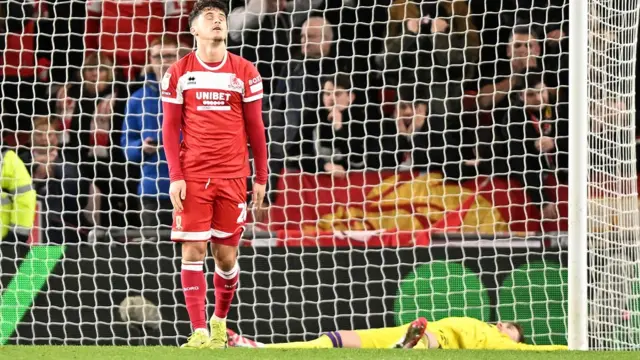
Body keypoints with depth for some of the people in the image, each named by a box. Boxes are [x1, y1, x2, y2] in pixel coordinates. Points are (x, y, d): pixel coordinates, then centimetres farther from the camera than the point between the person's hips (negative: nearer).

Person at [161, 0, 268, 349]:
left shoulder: (245, 72, 5)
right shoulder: (178, 73, 3)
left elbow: (255, 128, 8)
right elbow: (170, 128, 3)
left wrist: (261, 178, 6)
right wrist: (175, 177, -5)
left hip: (233, 177, 1)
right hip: (192, 177, -1)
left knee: (226, 254, 4)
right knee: (193, 251, -7)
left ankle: (220, 320, 25)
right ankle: (199, 331, -5)